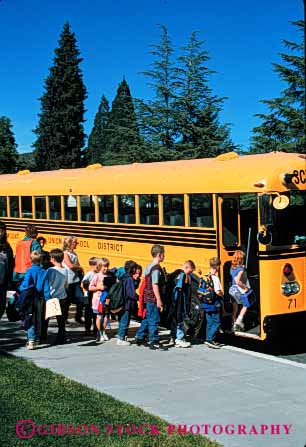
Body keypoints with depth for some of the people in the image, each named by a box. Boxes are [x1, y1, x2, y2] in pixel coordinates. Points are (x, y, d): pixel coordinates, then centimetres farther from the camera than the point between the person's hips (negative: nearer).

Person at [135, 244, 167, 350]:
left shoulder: (149, 266, 12)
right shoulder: (156, 268, -16)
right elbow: (155, 285, -20)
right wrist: (159, 300, -19)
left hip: (148, 297, 10)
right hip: (153, 298, -10)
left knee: (147, 318, 19)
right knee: (154, 320, -4)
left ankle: (139, 337, 27)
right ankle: (154, 342, 1)